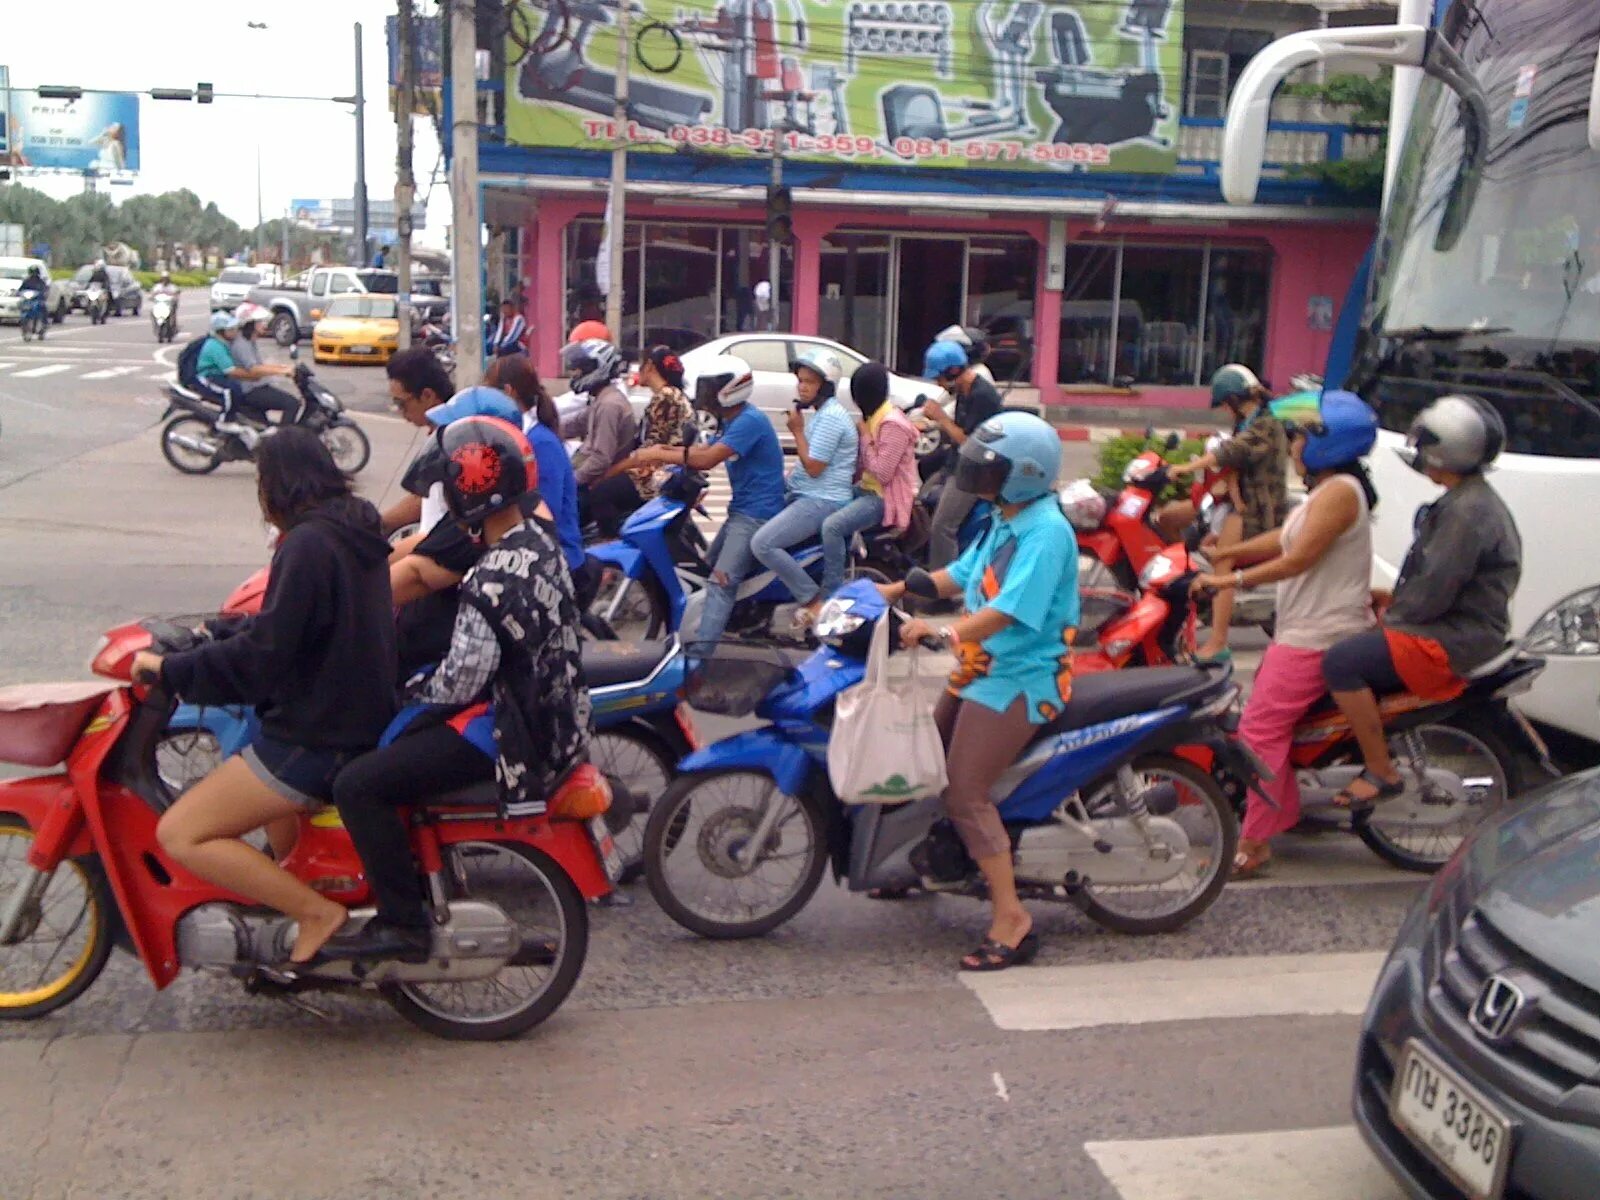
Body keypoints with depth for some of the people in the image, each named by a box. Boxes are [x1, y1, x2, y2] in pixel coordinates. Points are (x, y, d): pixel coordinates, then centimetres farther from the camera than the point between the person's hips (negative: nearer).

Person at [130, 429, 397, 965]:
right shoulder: (355, 530, 8)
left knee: (180, 835, -8)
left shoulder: (307, 544, -20)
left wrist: (170, 669, -12)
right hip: (361, 715, 10)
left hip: (318, 736, -10)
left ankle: (317, 912, -8)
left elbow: (263, 656, -22)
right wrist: (228, 632, 31)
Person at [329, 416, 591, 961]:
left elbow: (460, 682, -22)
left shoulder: (491, 585, -27)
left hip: (509, 732, -10)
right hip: (554, 715, 10)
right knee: (402, 734, 28)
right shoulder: (538, 540, 3)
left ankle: (402, 924, -7)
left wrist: (415, 690, -2)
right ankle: (415, 872, 38)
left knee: (357, 786, -13)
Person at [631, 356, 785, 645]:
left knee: (721, 582, -18)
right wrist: (666, 451, -5)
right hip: (741, 510, 11)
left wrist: (660, 455, -18)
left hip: (757, 513, -11)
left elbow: (707, 459, -25)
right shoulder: (735, 421, 15)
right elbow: (705, 450, 12)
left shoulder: (750, 421, -18)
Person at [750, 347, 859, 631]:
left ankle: (812, 599, -13)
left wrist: (797, 431, -12)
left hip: (822, 501, -11)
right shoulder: (824, 412, 16)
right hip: (807, 495, 11)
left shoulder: (830, 417, -17)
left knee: (762, 544, -23)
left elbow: (814, 467, -20)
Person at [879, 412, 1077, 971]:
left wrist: (944, 632, -37)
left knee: (966, 795, -14)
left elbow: (1010, 610, -30)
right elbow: (961, 574, 17)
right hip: (981, 670, 10)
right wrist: (898, 589, 9)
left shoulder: (1046, 532, -20)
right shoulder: (1006, 523, 11)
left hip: (1018, 681, -10)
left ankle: (1012, 921, -8)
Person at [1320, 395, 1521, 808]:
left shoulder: (1467, 511, -21)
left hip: (1452, 642, -11)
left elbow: (1434, 591, -24)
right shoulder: (1469, 499, 13)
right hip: (1454, 626, 12)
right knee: (1352, 648, 20)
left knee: (1341, 662, -23)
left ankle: (1381, 773, -15)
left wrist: (1391, 615, -9)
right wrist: (1394, 598, 11)